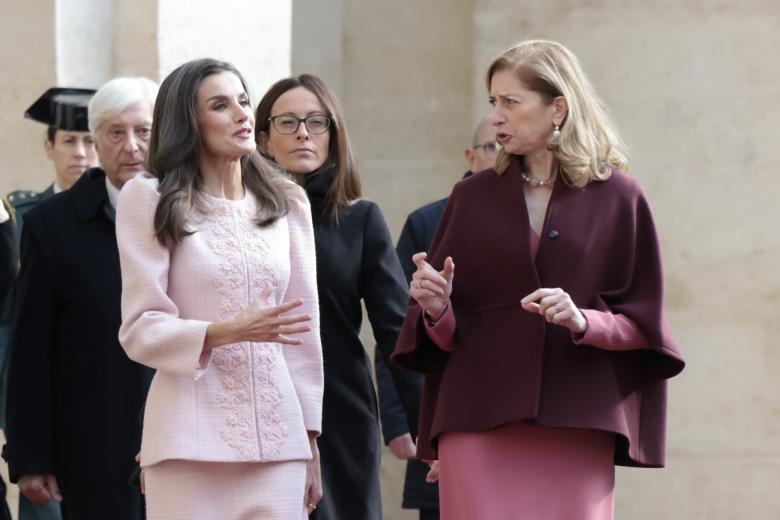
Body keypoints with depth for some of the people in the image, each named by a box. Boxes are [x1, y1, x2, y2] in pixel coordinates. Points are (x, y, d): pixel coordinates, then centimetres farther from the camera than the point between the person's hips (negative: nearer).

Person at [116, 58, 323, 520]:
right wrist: (222, 333, -19)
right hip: (191, 438, -3)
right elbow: (140, 330, -3)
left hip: (277, 437, 3)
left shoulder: (287, 201, 13)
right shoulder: (150, 201, 1)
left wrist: (310, 438, 12)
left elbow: (304, 329, 14)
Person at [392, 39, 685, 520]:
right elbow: (446, 336, 10)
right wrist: (437, 309, -12)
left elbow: (642, 325, 3)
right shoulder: (473, 198, 10)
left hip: (575, 426, -1)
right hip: (479, 423, 1)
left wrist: (582, 322, -16)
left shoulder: (618, 199, 4)